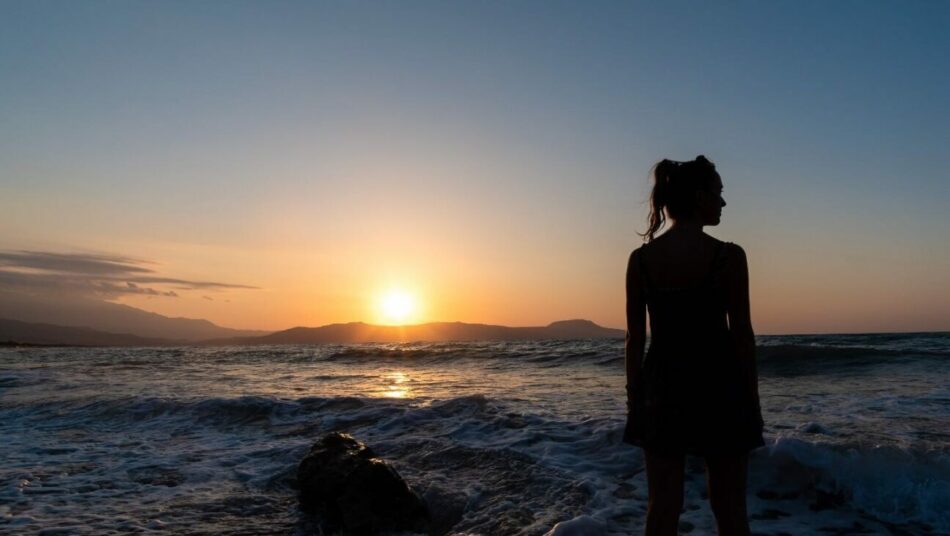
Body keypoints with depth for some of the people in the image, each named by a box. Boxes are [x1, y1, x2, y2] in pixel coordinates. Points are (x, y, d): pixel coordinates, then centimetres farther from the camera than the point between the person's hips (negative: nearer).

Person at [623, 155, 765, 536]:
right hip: (718, 388, -2)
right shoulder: (728, 256, -10)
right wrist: (752, 400, 3)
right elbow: (741, 333, -7)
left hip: (663, 389, 3)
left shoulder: (640, 258, -2)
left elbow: (635, 336, 1)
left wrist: (633, 400, 9)